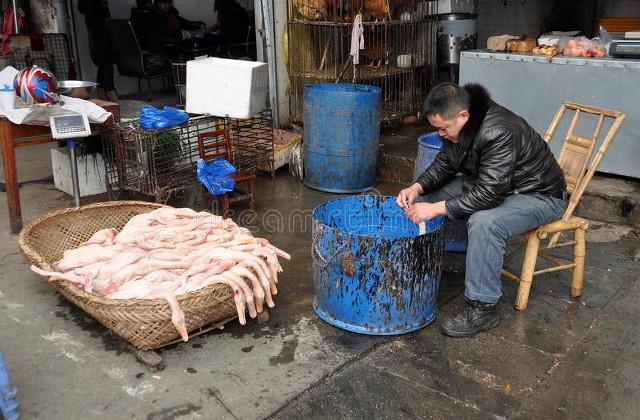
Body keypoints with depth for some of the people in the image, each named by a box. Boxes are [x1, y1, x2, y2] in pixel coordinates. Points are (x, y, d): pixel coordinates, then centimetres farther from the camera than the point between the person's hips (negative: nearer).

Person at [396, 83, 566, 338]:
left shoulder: (498, 132, -34)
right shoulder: (457, 125, -8)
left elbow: (488, 195, -36)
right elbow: (444, 164, 4)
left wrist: (437, 208, -37)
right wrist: (417, 187, -15)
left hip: (537, 195, -9)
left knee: (484, 222, -37)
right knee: (430, 196, -1)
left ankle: (482, 307, -23)